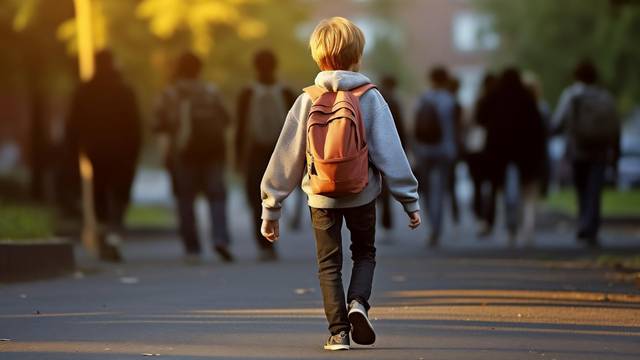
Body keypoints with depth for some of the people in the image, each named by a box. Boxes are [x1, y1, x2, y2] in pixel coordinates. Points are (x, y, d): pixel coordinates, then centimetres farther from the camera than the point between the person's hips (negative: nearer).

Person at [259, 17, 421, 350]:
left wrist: (271, 207, 5)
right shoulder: (369, 98, -9)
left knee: (329, 264, 12)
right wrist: (410, 200, -2)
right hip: (362, 194, 0)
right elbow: (390, 152, -9)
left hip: (321, 198, 0)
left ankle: (338, 331, 4)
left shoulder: (308, 101, -6)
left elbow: (287, 155, -2)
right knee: (364, 253, 20)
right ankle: (357, 302, -6)